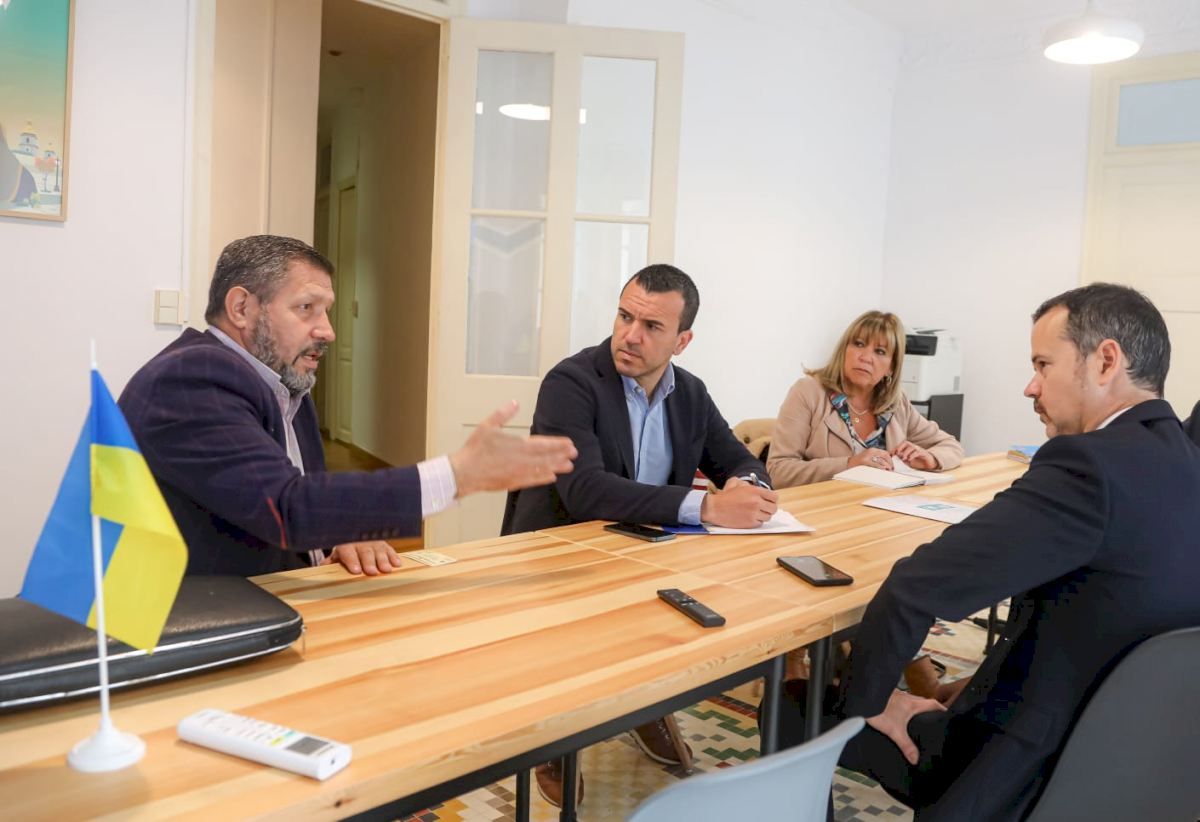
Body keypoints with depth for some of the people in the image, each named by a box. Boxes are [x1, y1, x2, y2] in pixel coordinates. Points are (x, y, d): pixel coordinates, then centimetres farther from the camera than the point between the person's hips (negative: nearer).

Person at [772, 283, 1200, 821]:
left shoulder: (1094, 465, -27)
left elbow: (913, 589, -31)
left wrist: (864, 701, -14)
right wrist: (983, 685, 8)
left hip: (1028, 773, -8)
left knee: (793, 706, 9)